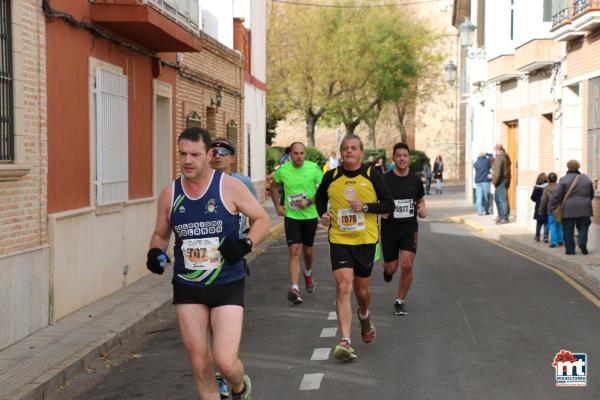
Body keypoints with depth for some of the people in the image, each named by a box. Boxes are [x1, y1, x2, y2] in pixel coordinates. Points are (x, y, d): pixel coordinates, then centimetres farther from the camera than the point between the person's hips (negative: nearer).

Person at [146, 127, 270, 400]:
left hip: (227, 286, -3)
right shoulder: (169, 194, 2)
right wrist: (155, 252, -7)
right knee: (199, 363, 5)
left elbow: (262, 219, 1)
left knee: (225, 361, -11)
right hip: (187, 288, 3)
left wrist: (246, 244, -17)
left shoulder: (230, 187, -7)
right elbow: (160, 234, 15)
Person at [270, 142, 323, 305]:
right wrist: (277, 205, 7)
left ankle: (308, 273, 47)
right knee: (294, 251, -11)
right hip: (291, 216, 0)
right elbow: (273, 186, 16)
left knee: (308, 250, 15)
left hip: (310, 215, 0)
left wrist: (309, 202, -16)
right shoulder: (283, 170, -4)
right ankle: (295, 289, -15)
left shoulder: (313, 168, -9)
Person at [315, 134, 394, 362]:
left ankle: (364, 316, 48)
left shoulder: (372, 176, -1)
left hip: (366, 240, 0)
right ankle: (345, 341, -19)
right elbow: (320, 198, 21)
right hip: (339, 239, 0)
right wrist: (323, 213, 2)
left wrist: (365, 207, -14)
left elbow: (389, 206, 0)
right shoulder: (331, 177, 2)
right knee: (343, 286, -16)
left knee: (361, 289, 12)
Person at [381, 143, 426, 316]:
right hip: (389, 228, -1)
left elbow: (420, 200, 19)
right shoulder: (384, 179, -7)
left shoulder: (415, 180, 3)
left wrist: (422, 209, -3)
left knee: (407, 265, -13)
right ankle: (387, 268, 46)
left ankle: (400, 301, 6)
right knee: (391, 268, 6)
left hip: (409, 228, 1)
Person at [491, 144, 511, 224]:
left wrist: (494, 181, -13)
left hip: (501, 180, -10)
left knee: (503, 199, -6)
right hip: (506, 179, 10)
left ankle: (504, 218, -3)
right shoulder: (506, 156, 13)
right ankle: (501, 215, 28)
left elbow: (497, 172, -21)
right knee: (497, 197, 20)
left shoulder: (499, 158, -17)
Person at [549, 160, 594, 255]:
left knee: (568, 230, 3)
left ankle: (570, 249, 3)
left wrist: (552, 207, -2)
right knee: (583, 227, 12)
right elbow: (591, 194, 16)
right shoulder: (586, 178, 7)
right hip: (584, 208, 3)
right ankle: (582, 243, -10)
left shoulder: (564, 180, -6)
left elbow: (557, 195, -9)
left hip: (568, 209, -3)